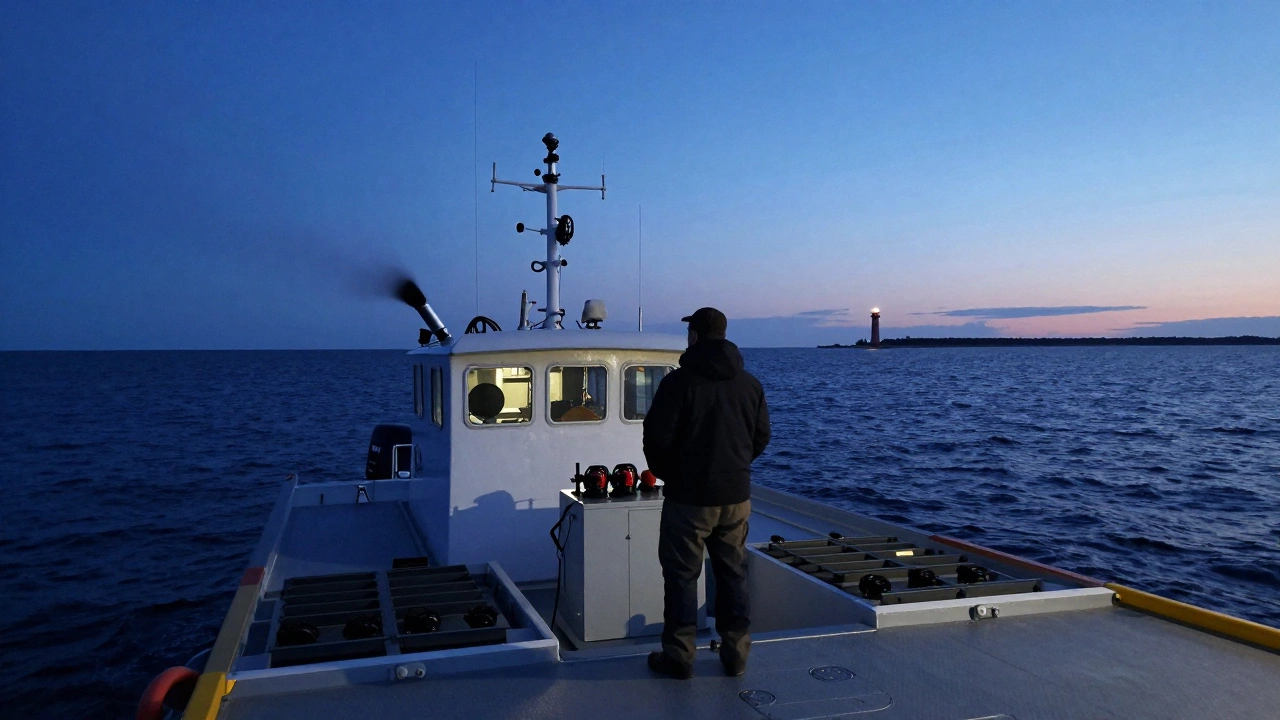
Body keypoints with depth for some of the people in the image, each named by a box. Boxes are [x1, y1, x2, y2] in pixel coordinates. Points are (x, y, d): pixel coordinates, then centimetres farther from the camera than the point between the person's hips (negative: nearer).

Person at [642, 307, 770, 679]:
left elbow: (657, 437, -13)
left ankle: (679, 656, 11)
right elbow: (762, 437, 12)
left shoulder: (679, 381, -13)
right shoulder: (750, 384, 5)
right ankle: (736, 654, 21)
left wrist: (665, 473, 5)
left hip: (688, 497, -5)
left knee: (682, 574, 5)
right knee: (733, 573, 15)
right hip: (736, 495, 5)